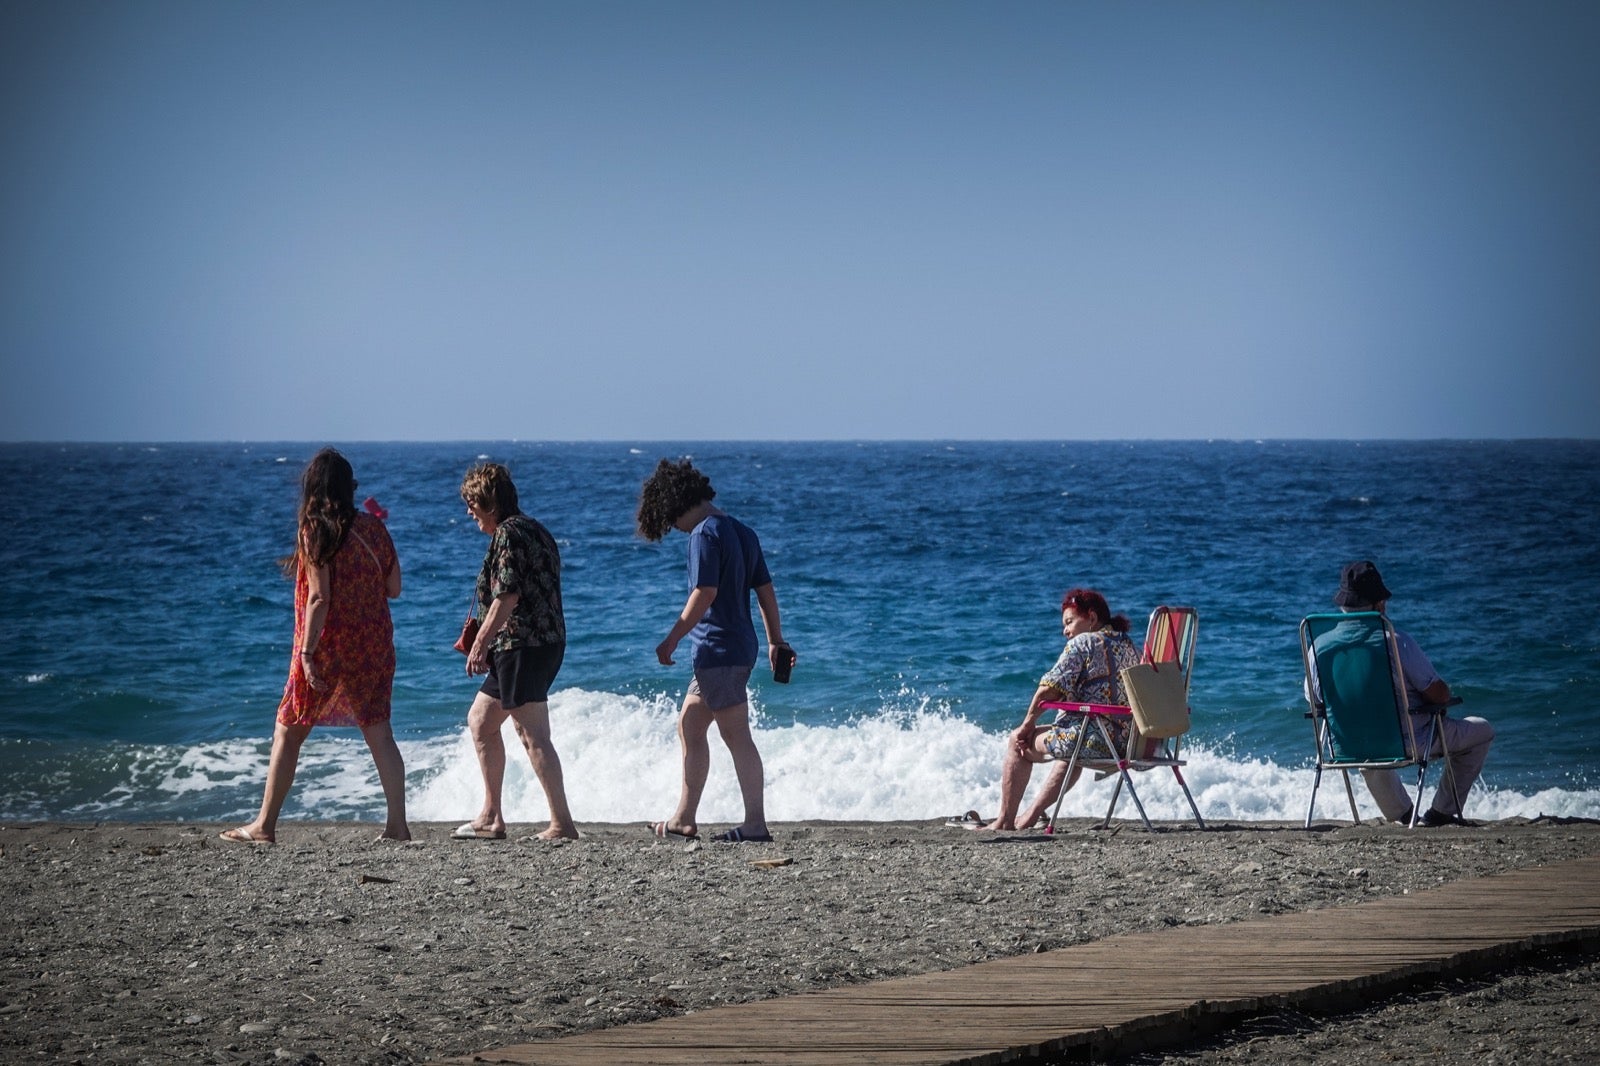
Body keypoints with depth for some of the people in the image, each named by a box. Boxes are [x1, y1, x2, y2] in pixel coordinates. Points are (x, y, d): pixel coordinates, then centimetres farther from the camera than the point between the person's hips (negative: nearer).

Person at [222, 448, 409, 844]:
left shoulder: (316, 531, -10)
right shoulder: (374, 528, 4)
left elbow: (319, 597, -16)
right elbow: (394, 588, 8)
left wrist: (307, 653, -16)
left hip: (329, 646, -5)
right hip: (373, 644, 5)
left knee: (288, 733, 6)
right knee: (379, 732, 7)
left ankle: (264, 826, 8)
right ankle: (397, 824, 0)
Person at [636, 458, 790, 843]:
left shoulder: (705, 534, -13)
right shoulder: (743, 532, 14)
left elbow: (705, 592, -19)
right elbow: (765, 589, 15)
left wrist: (672, 639, -13)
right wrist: (776, 641, 19)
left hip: (719, 649, -10)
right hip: (740, 648, 10)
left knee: (737, 735, -8)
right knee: (689, 726, 14)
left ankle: (755, 823, -8)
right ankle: (683, 818, 16)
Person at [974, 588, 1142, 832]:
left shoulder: (1083, 643, -7)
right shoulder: (1130, 646, 17)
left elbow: (1049, 690, -13)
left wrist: (1028, 724, 1)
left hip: (1095, 738, -9)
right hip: (1129, 740, 9)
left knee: (1018, 743, 12)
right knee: (1073, 747, 40)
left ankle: (1005, 821, 17)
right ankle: (1030, 816, 41)